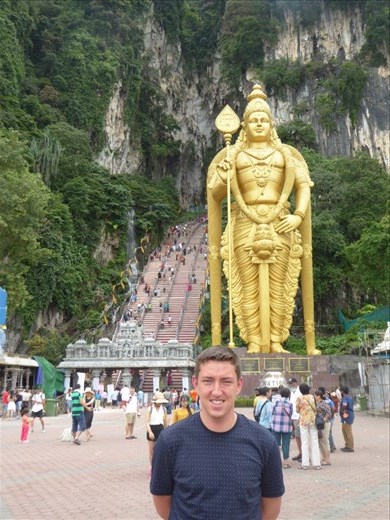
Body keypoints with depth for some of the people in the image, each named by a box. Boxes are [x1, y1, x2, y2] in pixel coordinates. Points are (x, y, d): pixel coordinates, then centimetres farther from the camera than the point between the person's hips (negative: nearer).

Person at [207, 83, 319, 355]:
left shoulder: (286, 154, 14)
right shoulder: (231, 155, 12)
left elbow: (303, 187, 7)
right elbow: (215, 195, 7)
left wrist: (298, 216, -9)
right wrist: (223, 180, -15)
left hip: (279, 227, 1)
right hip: (245, 227, -1)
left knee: (278, 288, 1)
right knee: (249, 289, -2)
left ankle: (276, 344, 9)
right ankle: (254, 345, 5)